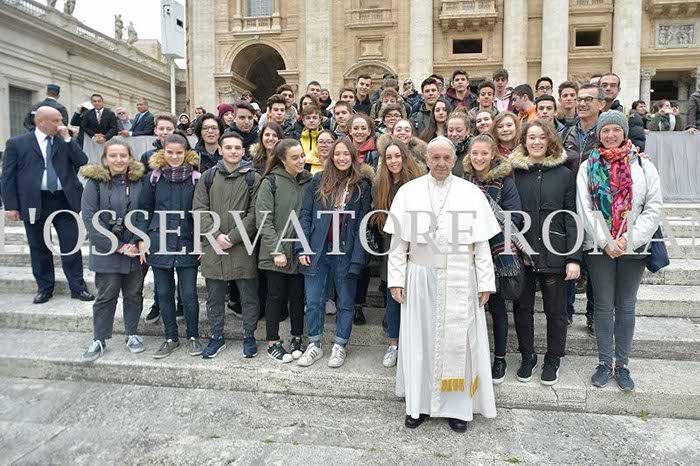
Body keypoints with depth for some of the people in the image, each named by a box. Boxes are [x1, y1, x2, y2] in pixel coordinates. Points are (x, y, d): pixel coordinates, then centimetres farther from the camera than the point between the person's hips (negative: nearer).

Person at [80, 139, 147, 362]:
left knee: (134, 294, 12)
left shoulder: (140, 180, 1)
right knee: (106, 296, 6)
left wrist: (138, 243, -12)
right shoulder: (95, 182, -5)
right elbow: (90, 218, -11)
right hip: (106, 251, -2)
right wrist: (117, 246, -15)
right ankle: (99, 340, 21)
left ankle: (132, 334, 28)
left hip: (137, 250, 2)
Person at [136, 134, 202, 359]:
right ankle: (171, 338, 25)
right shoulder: (153, 177, 4)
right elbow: (144, 209, 8)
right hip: (159, 242, 2)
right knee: (164, 293, 10)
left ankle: (193, 336, 20)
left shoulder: (195, 178, -1)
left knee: (189, 294, 1)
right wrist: (141, 239, 1)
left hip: (187, 243, -2)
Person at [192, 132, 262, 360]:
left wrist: (233, 237, -12)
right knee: (215, 296, 13)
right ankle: (217, 336, 28)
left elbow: (254, 213, -5)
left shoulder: (253, 178, 0)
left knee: (249, 296, 8)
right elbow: (199, 209, 2)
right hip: (213, 247, 2)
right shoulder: (208, 177, 7)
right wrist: (216, 235, -11)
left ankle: (249, 336, 24)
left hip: (243, 247, -2)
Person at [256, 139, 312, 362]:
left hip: (300, 251, 3)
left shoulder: (308, 181, 4)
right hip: (276, 252, -3)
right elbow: (264, 220, -9)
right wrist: (276, 251, -14)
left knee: (298, 296, 11)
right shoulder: (271, 182, -7)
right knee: (276, 296, 6)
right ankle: (273, 343, 20)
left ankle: (296, 339, 26)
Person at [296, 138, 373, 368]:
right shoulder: (318, 181, 2)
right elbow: (305, 215, 3)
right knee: (313, 301, 8)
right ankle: (315, 345, 26)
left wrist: (357, 258, -11)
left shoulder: (362, 185, -1)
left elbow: (362, 224, -4)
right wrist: (302, 248, -5)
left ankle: (340, 346, 28)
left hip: (346, 252, -1)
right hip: (317, 249, 1)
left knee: (346, 301, 11)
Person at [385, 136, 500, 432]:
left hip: (459, 280, 0)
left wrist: (485, 282, -2)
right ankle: (419, 403, 23)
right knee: (419, 339, 8)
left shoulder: (471, 193, 2)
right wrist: (397, 278, -2)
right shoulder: (408, 192, 4)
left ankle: (457, 406, 21)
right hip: (420, 277, 1)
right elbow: (399, 241, 3)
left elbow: (481, 242, 1)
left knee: (457, 340, 6)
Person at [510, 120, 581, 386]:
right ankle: (527, 357, 29)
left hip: (554, 254, 0)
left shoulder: (564, 175, 2)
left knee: (555, 310, 10)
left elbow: (571, 218, -1)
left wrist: (574, 258, -7)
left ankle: (553, 360, 28)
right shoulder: (514, 173, 2)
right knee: (523, 308, 10)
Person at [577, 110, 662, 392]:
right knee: (604, 306, 6)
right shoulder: (588, 167, 3)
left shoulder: (643, 166, 4)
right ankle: (604, 363, 18)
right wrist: (606, 242, -11)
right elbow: (585, 210, -3)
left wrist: (629, 239, -12)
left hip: (633, 248, 0)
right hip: (599, 247, 0)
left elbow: (654, 208, -1)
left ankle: (622, 365, 19)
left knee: (626, 306, 7)